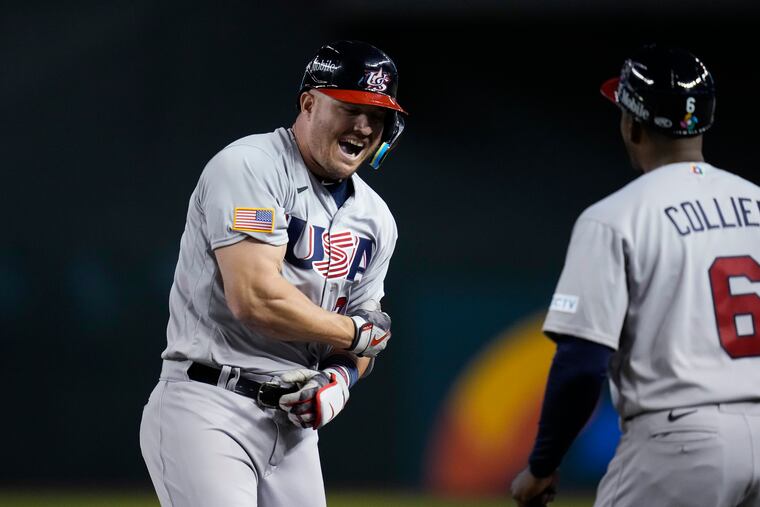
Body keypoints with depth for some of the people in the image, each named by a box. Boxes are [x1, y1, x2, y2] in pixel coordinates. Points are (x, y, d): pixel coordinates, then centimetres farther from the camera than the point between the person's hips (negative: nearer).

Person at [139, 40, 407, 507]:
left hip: (293, 420, 8)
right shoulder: (250, 166, -11)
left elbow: (362, 344, 21)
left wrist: (340, 378, -4)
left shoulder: (375, 219, 13)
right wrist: (358, 332, -7)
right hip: (209, 411, -8)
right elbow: (254, 298, -21)